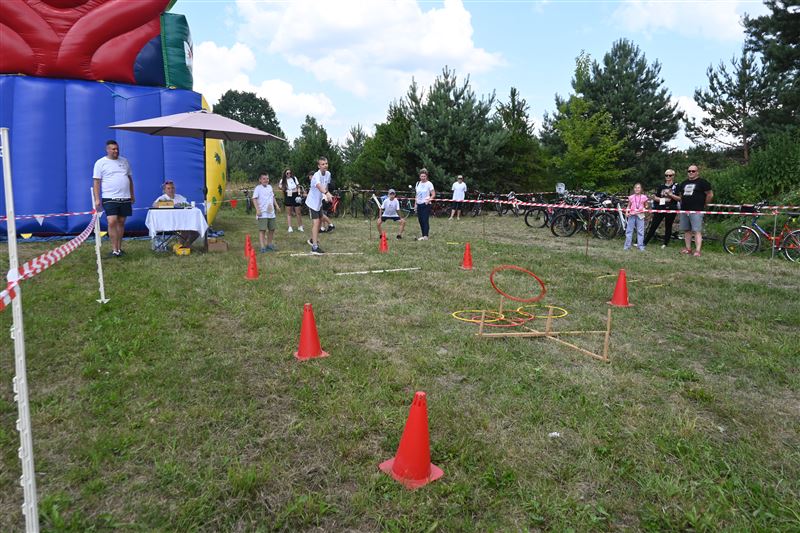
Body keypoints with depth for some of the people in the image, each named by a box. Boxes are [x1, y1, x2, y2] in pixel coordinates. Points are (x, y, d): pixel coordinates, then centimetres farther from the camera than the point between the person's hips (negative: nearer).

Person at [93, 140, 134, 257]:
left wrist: (132, 195, 17)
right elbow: (96, 182, -3)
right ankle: (114, 249, -12)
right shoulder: (100, 163, 1)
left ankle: (119, 248, 16)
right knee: (112, 222, -15)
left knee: (121, 222, 8)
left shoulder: (124, 161, 14)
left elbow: (130, 178, 20)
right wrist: (97, 199, -10)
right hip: (110, 198, -4)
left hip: (125, 198, 4)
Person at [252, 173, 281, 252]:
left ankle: (269, 244, 28)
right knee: (262, 230, -9)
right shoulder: (258, 188, -6)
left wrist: (276, 205, 17)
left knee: (272, 229, 12)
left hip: (271, 212, 7)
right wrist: (257, 210, -20)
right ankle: (262, 247, -8)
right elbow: (254, 199, -11)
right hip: (262, 213, -7)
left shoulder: (270, 187, 13)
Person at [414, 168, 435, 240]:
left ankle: (425, 236, -9)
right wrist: (415, 203, 13)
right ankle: (423, 236, 14)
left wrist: (429, 199, -24)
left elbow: (433, 194, -7)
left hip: (426, 205, -6)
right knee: (420, 220, 6)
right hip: (419, 204, 6)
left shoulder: (429, 184, -5)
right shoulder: (418, 183, 12)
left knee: (425, 220, -10)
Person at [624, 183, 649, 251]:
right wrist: (627, 211, -3)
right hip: (632, 215, 1)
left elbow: (646, 206, 12)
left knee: (640, 231, 1)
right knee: (629, 230, 2)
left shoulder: (643, 197, 3)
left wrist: (645, 208, -9)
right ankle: (627, 245, 6)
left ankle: (640, 246, 6)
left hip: (640, 215, -1)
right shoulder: (631, 197, 5)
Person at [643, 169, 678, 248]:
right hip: (660, 209, 2)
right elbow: (657, 197, 10)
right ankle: (644, 242, 1)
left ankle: (665, 244, 14)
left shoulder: (676, 186, 3)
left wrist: (670, 194, -19)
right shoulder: (661, 186, 13)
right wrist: (654, 197, -12)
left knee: (668, 227, 5)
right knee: (653, 225, 0)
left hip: (670, 209, -2)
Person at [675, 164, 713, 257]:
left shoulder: (702, 182, -2)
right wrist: (671, 196, 7)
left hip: (696, 211, -7)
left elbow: (710, 194, -2)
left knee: (697, 231, -10)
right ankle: (688, 248, 17)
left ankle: (697, 250, -15)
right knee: (687, 230, 10)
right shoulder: (683, 183, 18)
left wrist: (704, 204, 2)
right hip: (684, 210, 7)